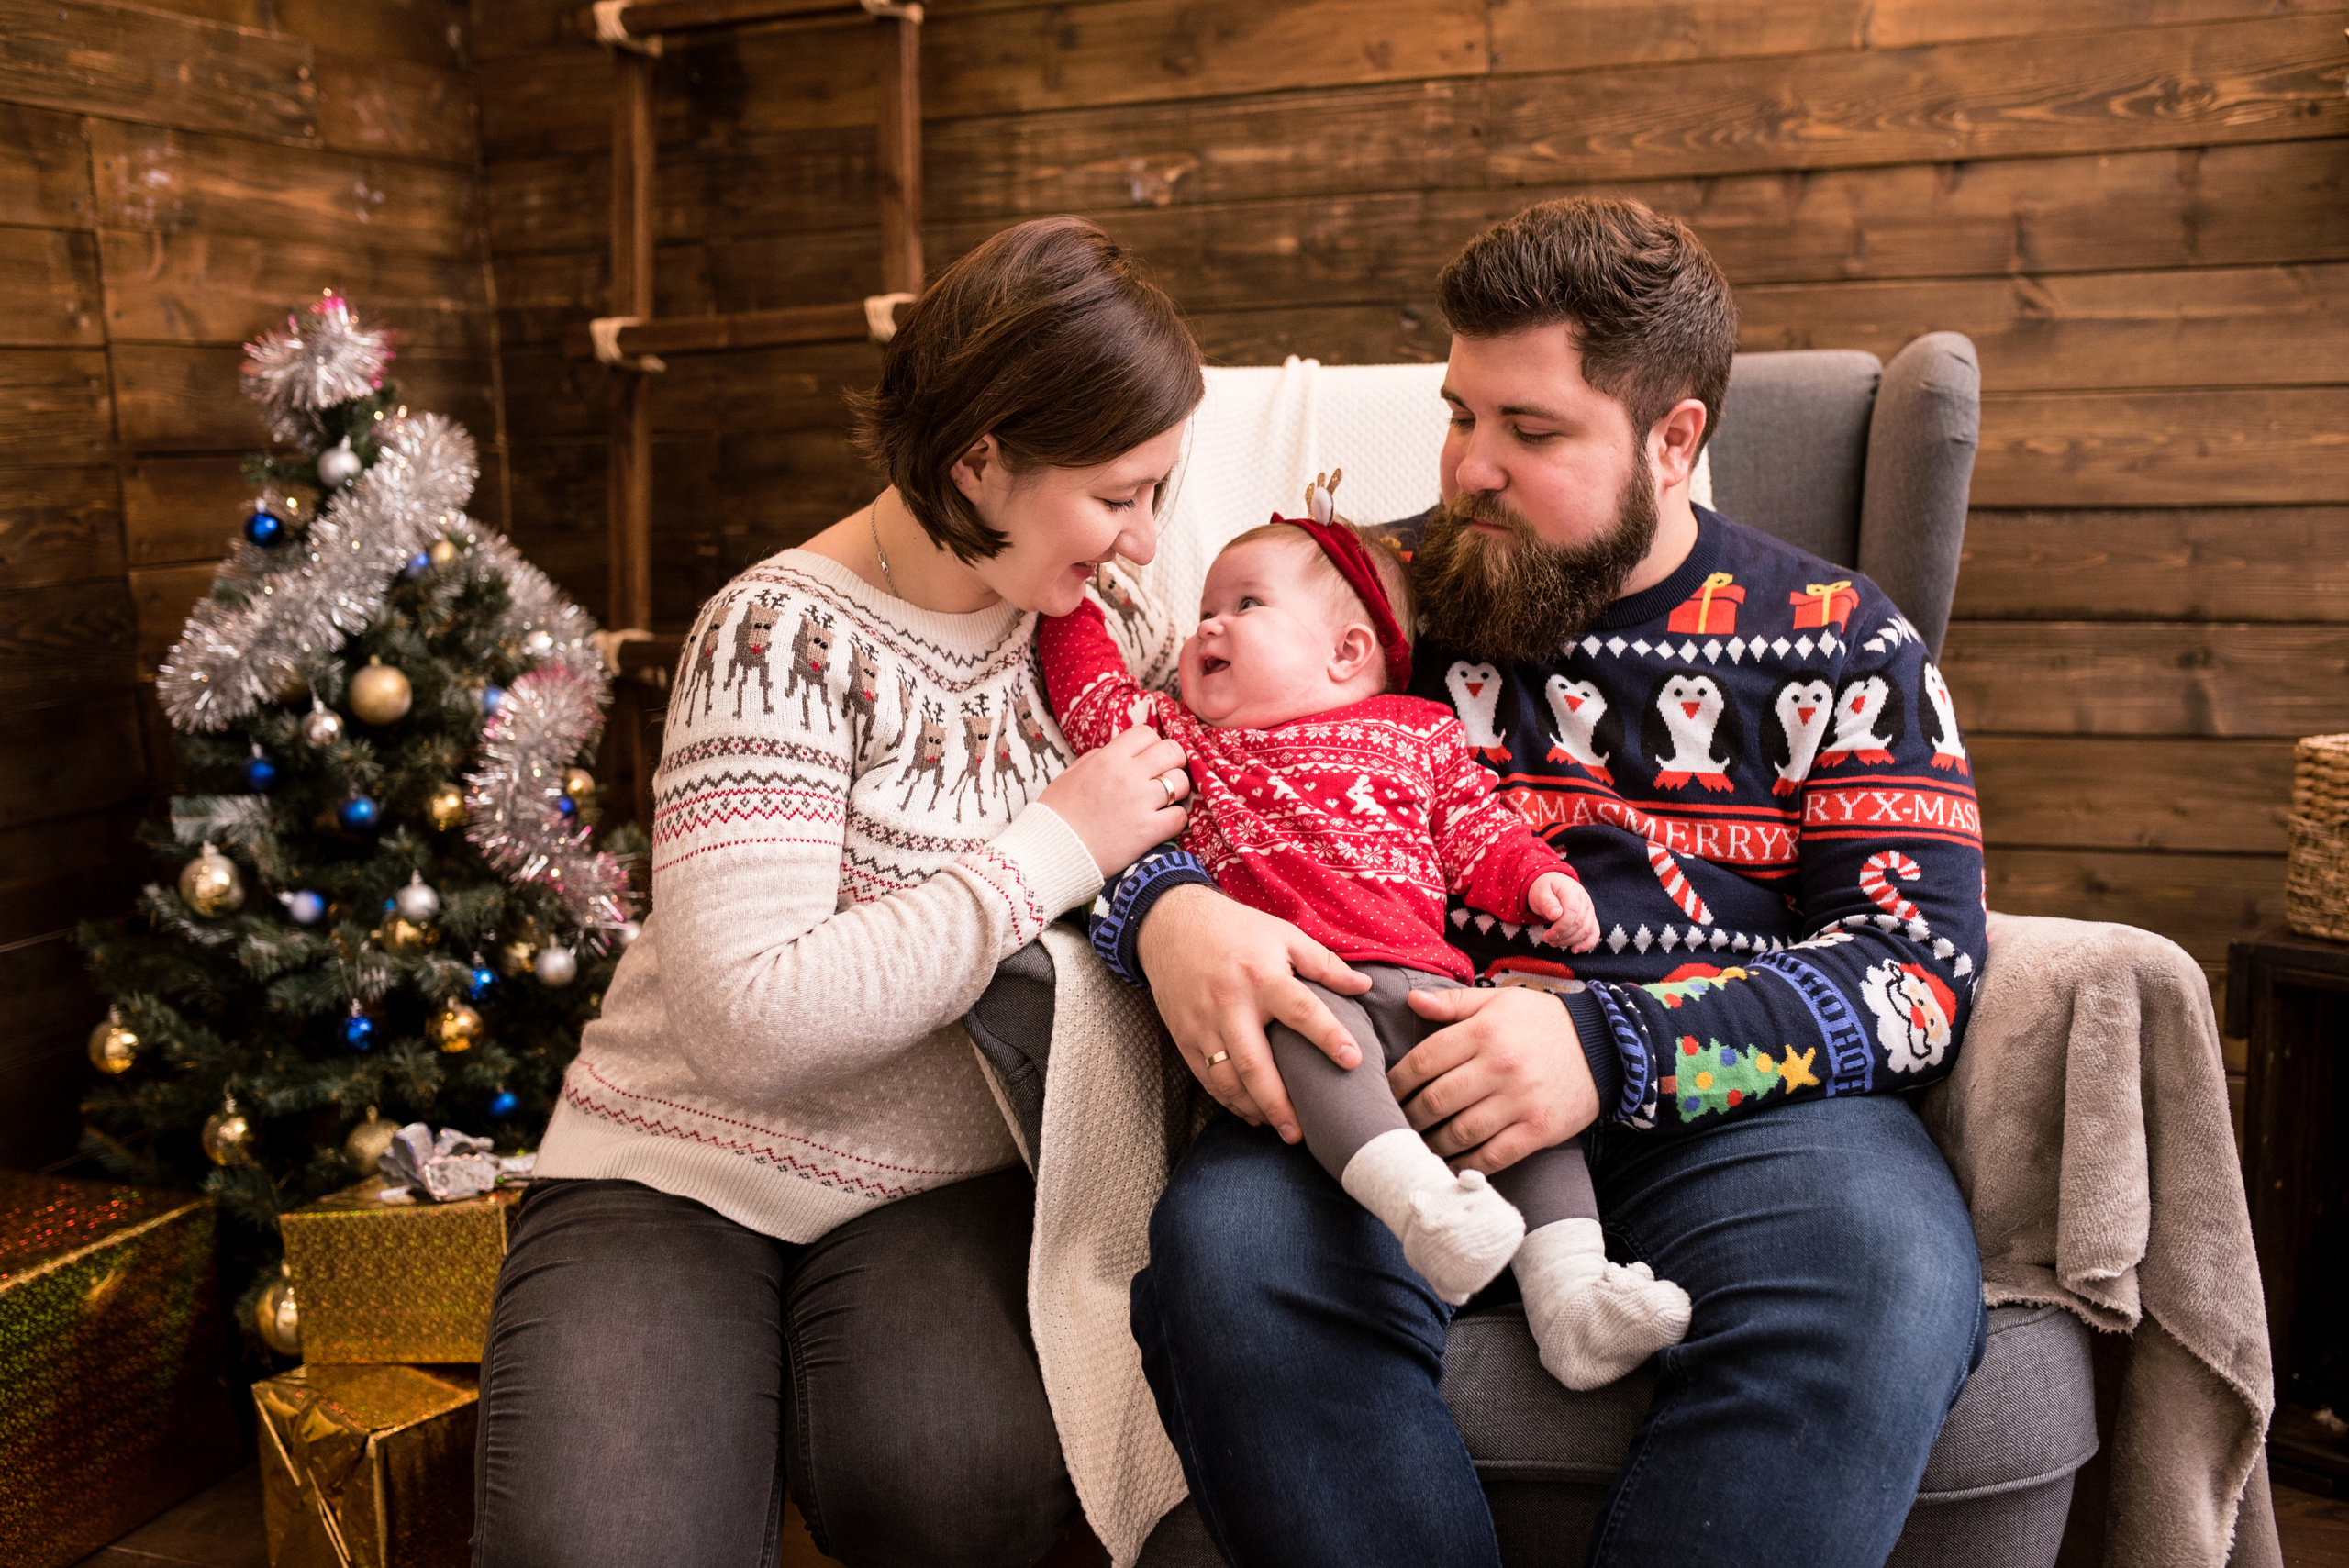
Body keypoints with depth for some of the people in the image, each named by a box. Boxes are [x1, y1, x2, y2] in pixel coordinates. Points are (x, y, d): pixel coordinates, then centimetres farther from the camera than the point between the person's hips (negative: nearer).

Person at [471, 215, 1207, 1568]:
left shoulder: (1083, 611, 4)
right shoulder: (785, 636, -15)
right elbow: (747, 1023, -23)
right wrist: (1057, 848, -20)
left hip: (937, 1184, 4)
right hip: (681, 1170, -3)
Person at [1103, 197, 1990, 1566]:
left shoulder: (1838, 641, 12)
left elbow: (1920, 961, 1)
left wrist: (1615, 1047, -17)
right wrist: (1167, 912, -13)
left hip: (1733, 1102, 0)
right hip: (1403, 1074, 1)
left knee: (1884, 1280, -33)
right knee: (1231, 1246, -31)